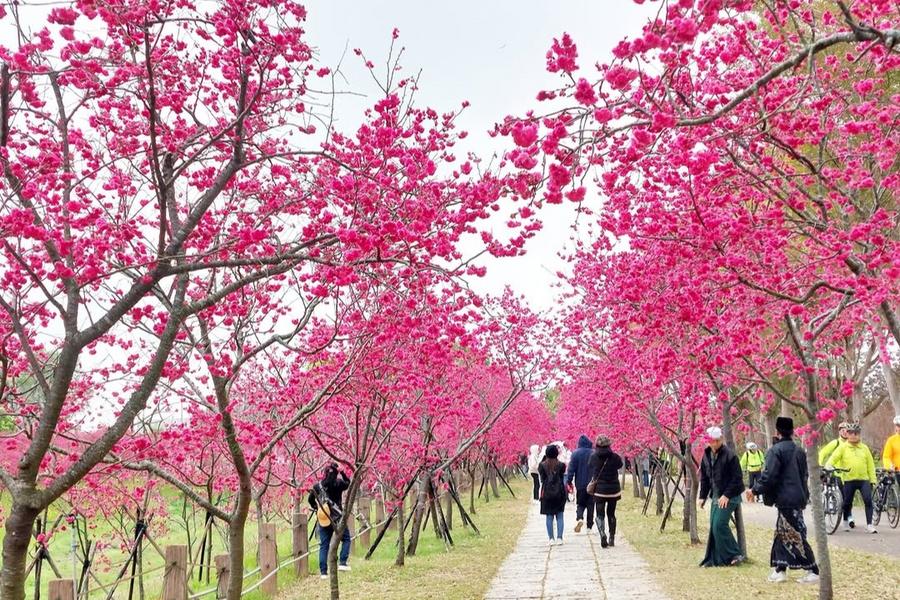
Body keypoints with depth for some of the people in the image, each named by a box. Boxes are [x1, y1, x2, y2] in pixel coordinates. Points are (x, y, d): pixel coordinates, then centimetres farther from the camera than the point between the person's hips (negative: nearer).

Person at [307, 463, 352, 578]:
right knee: (346, 539, 15)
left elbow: (311, 500, 13)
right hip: (337, 518, -4)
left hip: (323, 520, 4)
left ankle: (323, 572, 5)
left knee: (324, 546, 8)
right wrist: (342, 473, 7)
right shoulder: (338, 484, -12)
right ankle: (342, 563, 3)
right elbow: (348, 483, 7)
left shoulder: (317, 486, 1)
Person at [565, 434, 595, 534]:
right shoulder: (594, 453, -1)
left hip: (580, 484, -1)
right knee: (590, 505, 9)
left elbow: (571, 469, -7)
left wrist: (568, 481, -2)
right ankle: (589, 526, 9)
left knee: (580, 504, 11)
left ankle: (579, 518, -15)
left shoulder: (575, 453, -6)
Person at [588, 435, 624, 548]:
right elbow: (620, 464, 13)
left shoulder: (593, 457, -7)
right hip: (613, 490, 1)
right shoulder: (614, 457, -6)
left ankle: (602, 535, -23)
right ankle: (612, 539, 18)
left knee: (600, 514, 1)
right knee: (611, 514, 15)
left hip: (599, 490, -1)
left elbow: (591, 471, -2)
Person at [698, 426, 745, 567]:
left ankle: (734, 555, 0)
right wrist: (703, 496, 11)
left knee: (719, 525, -13)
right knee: (714, 527, 7)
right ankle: (714, 559, 15)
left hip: (729, 497, -7)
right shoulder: (707, 455, 7)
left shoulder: (729, 455, -15)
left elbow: (737, 478, -15)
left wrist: (727, 495, -18)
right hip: (716, 496, 7)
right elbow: (704, 477, 15)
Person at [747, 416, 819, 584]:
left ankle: (813, 571, 0)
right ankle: (780, 570, 17)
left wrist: (755, 490, -6)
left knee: (796, 536, -3)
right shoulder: (799, 451, 11)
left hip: (785, 499, -9)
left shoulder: (776, 450, -14)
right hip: (798, 498, 9)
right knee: (782, 533, 14)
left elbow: (768, 476, -18)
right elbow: (804, 475, 17)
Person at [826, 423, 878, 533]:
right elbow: (833, 458, -4)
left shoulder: (864, 448, 10)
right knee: (847, 503, 8)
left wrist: (873, 480, 7)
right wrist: (828, 466, -24)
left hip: (864, 479, 1)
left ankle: (869, 524, -7)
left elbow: (870, 465, 11)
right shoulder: (843, 447, 3)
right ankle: (846, 521, 30)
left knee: (868, 500, -13)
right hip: (849, 480, -1)